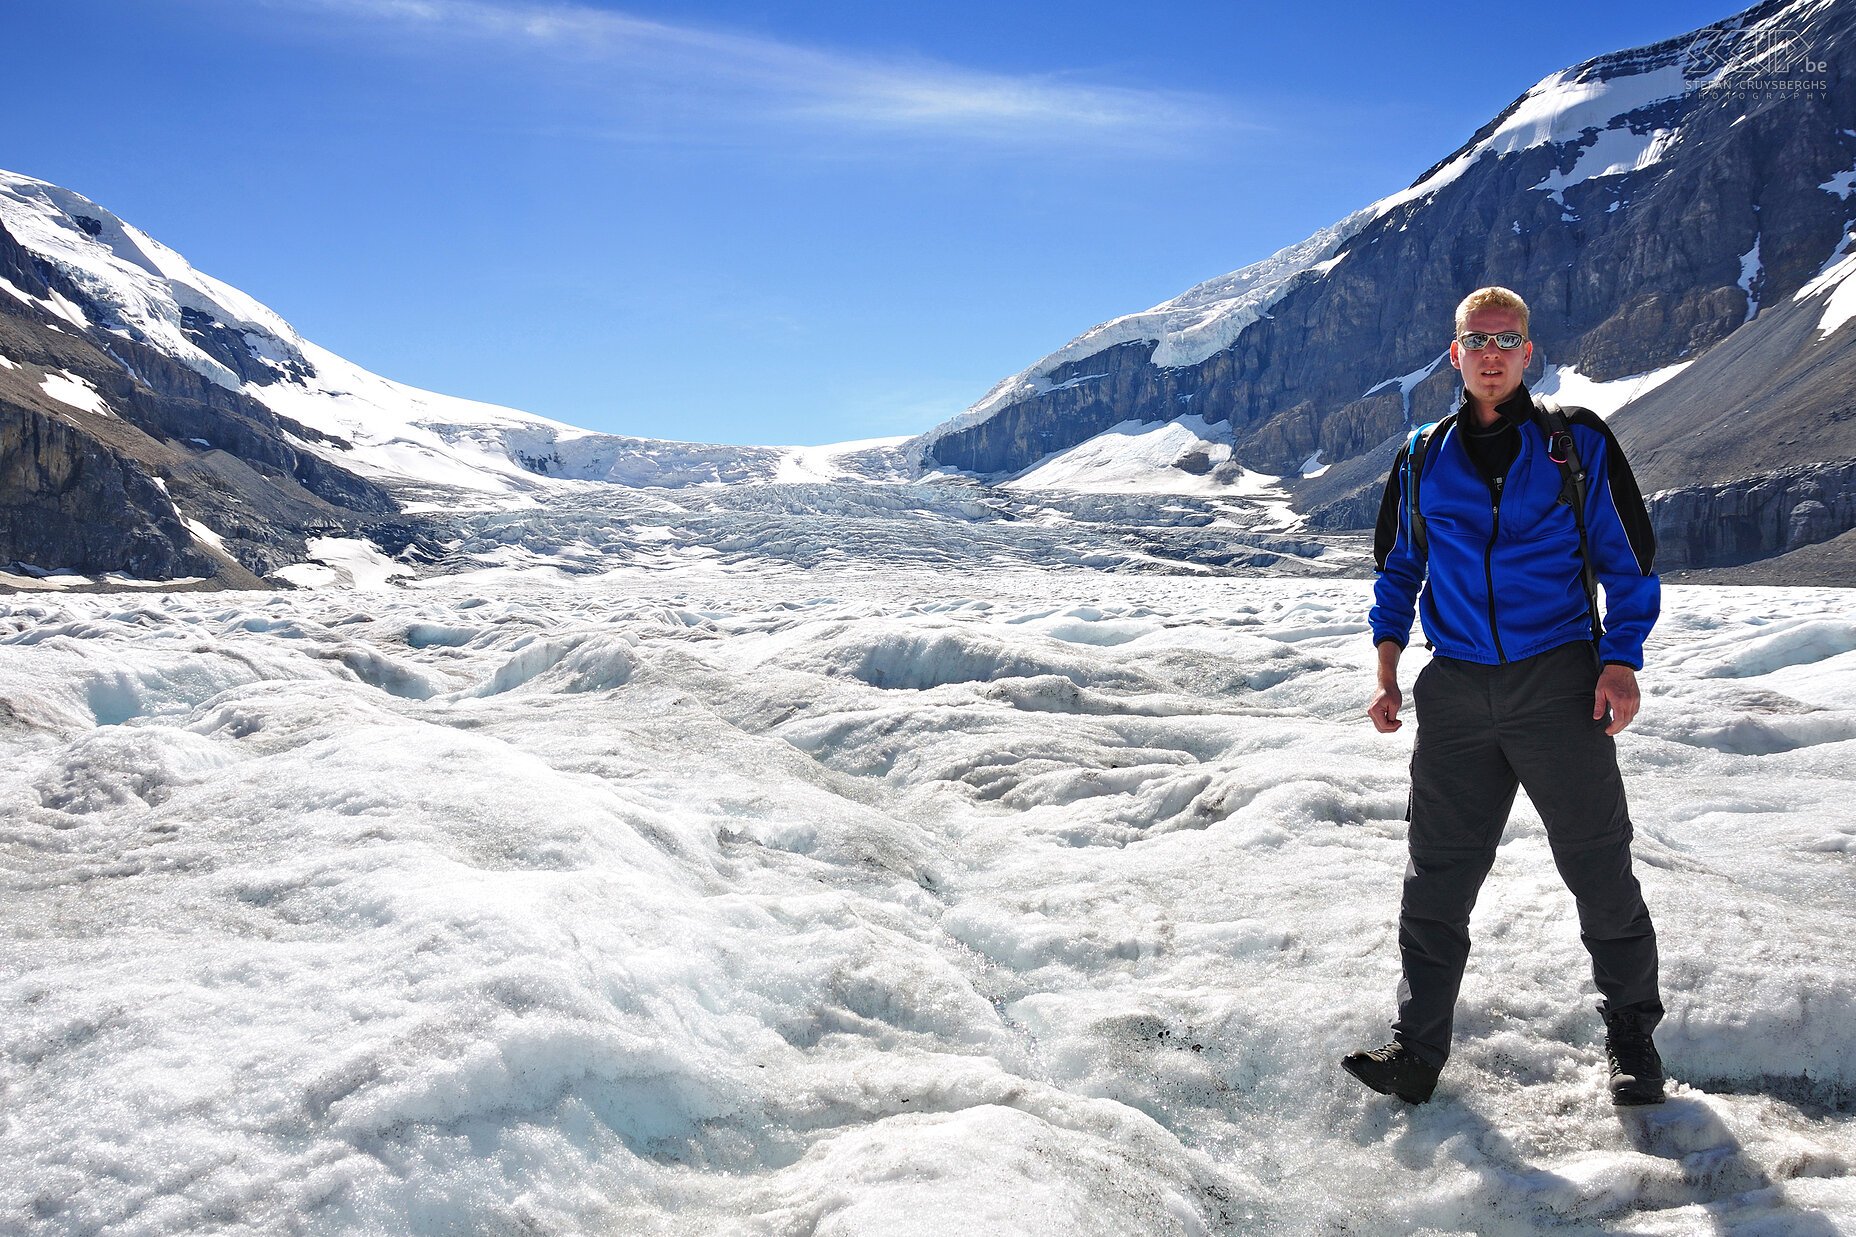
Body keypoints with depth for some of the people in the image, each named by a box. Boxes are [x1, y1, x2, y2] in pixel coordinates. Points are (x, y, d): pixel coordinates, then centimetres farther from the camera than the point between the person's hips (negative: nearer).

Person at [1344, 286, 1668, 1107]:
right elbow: (1399, 567, 20)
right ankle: (1419, 1047, 10)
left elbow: (1628, 561, 6)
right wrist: (1387, 662, 9)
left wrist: (1621, 658, -7)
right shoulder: (1422, 459, 11)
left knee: (1597, 863, 3)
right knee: (1437, 875, 3)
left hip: (1560, 683, -2)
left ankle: (1631, 1032, 24)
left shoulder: (1577, 444, 4)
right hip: (1456, 691, 2)